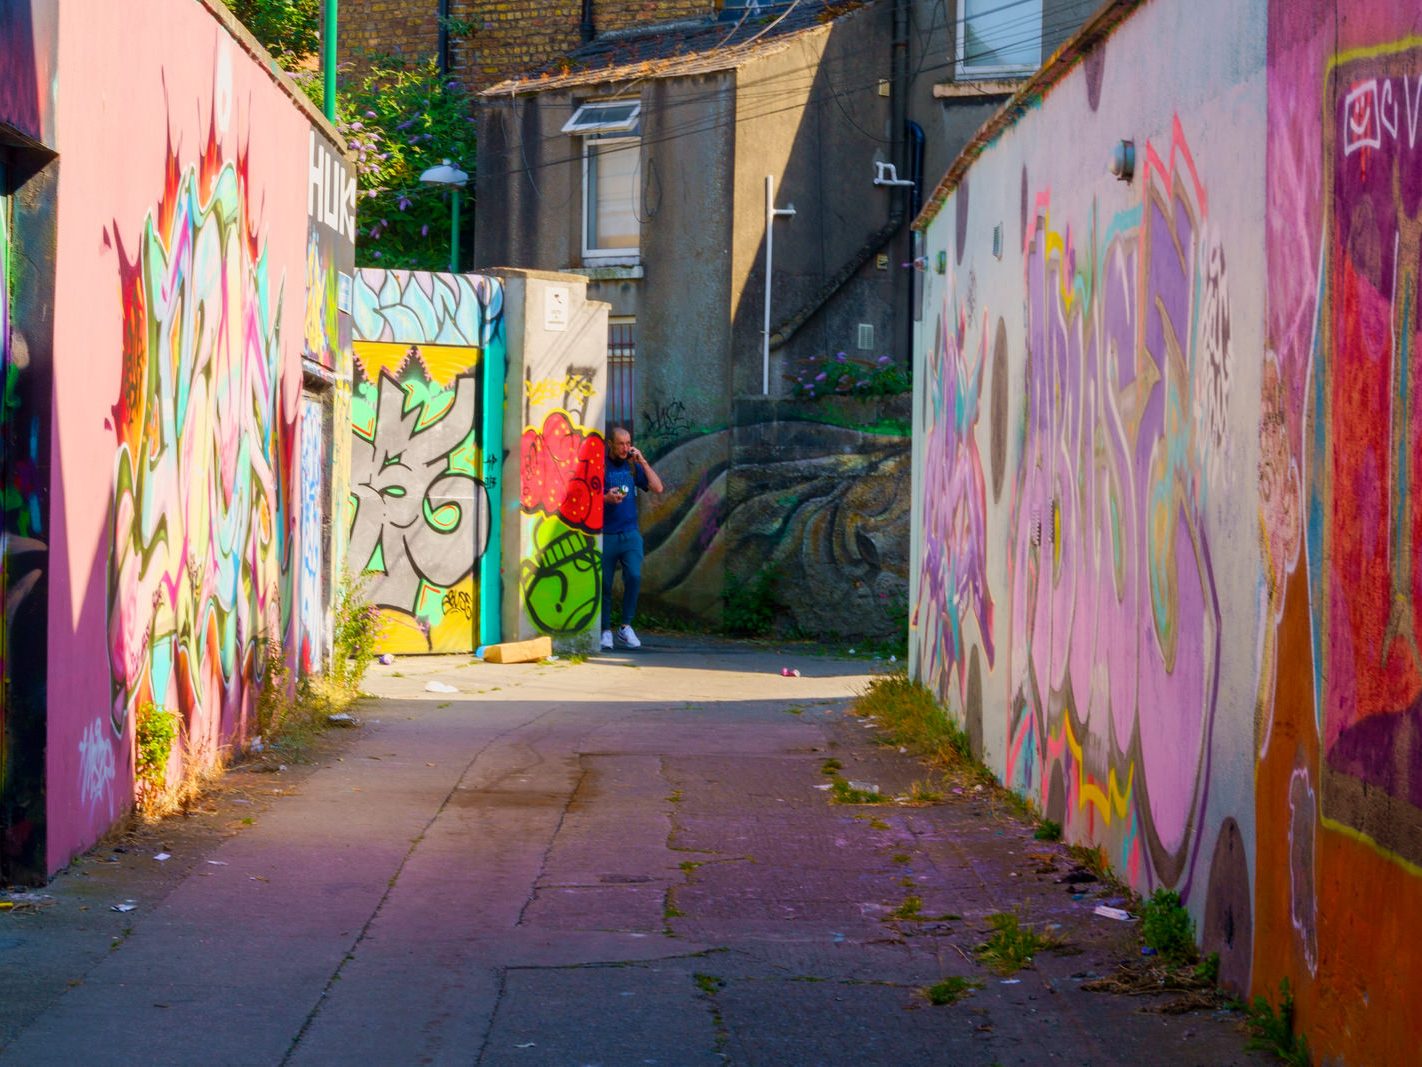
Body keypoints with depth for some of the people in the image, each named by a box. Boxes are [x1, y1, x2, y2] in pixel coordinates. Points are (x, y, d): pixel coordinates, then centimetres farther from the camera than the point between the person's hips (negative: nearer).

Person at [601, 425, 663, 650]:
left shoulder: (633, 466, 10)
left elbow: (657, 488, 3)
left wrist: (642, 462, -1)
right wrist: (606, 498, -21)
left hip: (630, 534, 2)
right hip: (605, 535, -2)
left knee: (634, 577, -14)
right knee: (605, 584, 1)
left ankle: (626, 627, -2)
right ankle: (606, 630, 13)